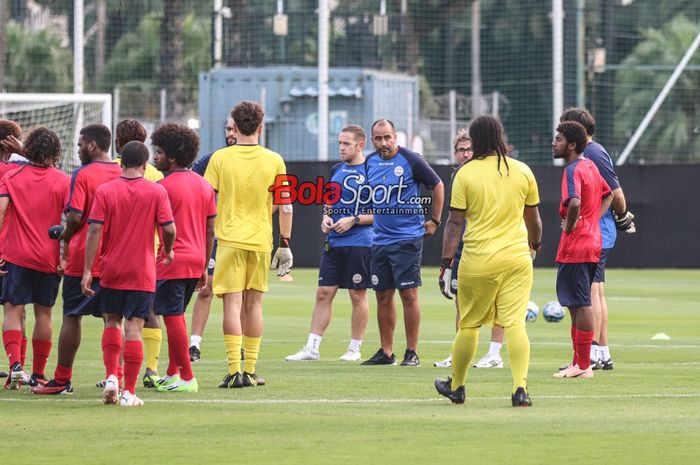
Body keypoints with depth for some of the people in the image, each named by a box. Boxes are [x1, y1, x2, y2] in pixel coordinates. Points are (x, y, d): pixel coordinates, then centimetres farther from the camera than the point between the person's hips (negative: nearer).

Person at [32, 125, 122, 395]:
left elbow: (75, 217, -16)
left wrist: (65, 238, 2)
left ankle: (62, 380, 6)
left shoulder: (83, 175, -10)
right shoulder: (122, 175, 5)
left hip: (82, 258, -5)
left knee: (72, 317, 2)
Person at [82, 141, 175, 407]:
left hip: (111, 271, 1)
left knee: (111, 322, 18)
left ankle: (111, 376, 2)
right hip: (142, 273, -1)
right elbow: (169, 229, -6)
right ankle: (129, 392, -2)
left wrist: (87, 270, -7)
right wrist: (168, 251, 16)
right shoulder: (157, 192, -4)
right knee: (134, 328, 0)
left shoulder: (105, 191, -3)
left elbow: (95, 230, -8)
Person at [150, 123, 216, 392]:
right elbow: (210, 230, 13)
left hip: (171, 261, -8)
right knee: (177, 316, 18)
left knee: (173, 318, -2)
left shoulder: (163, 187, -11)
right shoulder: (204, 186, 11)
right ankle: (172, 373, 22)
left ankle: (187, 378, -3)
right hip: (196, 259, 8)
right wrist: (204, 267, 18)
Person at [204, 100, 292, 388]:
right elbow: (285, 206, 4)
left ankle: (234, 372, -10)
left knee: (233, 303, -3)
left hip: (229, 239, -2)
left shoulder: (220, 158, -3)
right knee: (253, 304, 11)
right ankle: (250, 372, 13)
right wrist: (285, 244, 12)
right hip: (261, 241, 2)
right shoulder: (274, 161, 2)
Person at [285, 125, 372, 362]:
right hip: (333, 242, 6)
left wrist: (354, 220, -15)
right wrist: (326, 217, 4)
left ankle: (355, 349, 10)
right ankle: (312, 347, 4)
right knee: (324, 293, 3)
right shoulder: (336, 170, 14)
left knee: (358, 295, 2)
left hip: (359, 242, -6)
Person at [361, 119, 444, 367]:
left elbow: (437, 186, 1)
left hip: (407, 238, -6)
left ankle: (412, 352, -2)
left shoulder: (411, 160, -8)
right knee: (383, 295, 8)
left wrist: (434, 221, 3)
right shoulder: (370, 162, 9)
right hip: (379, 239, 6)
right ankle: (386, 352, 14)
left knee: (408, 293, -6)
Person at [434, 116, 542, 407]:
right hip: (517, 257, 1)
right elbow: (533, 218, 15)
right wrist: (535, 244, 35)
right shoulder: (522, 171, 4)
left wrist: (446, 262, -1)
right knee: (514, 323, -3)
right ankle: (520, 388, -16)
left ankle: (456, 386, 26)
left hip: (477, 260, -1)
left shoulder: (466, 173, -3)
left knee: (468, 325, 12)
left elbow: (455, 222, -5)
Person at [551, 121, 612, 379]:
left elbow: (574, 203, -33)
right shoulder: (590, 166, 13)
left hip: (575, 247, -10)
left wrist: (569, 228, -17)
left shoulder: (573, 170, -16)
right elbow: (608, 195, 28)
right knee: (576, 304, 15)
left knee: (580, 305, -6)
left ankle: (583, 366, -4)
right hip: (592, 242, 10)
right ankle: (580, 362, 18)